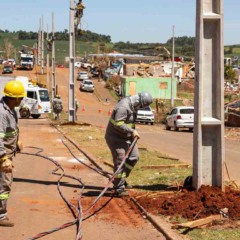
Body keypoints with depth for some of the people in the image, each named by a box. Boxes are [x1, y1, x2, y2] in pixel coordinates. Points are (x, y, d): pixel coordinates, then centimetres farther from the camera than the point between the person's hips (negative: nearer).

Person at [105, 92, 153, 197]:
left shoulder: (133, 106, 6)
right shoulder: (123, 106, -26)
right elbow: (118, 124, -30)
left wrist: (133, 131, 7)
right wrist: (132, 131, -26)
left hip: (126, 137, 10)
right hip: (115, 137, -10)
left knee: (134, 156, 10)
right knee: (120, 161, -9)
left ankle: (120, 179, 23)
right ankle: (119, 188, -2)